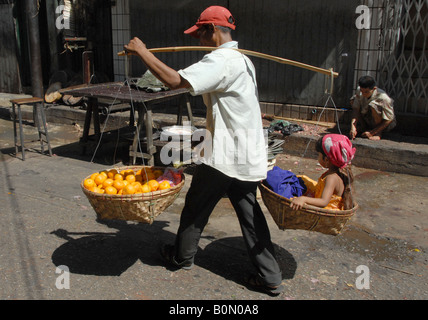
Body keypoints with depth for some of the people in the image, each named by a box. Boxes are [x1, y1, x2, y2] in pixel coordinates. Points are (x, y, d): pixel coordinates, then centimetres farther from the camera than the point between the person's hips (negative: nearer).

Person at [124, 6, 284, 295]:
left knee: (196, 206, 12)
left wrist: (141, 51, -16)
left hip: (226, 156, -9)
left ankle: (182, 256, 35)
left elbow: (175, 80, -28)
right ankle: (270, 278, 18)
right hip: (248, 155, 9)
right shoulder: (243, 60, 15)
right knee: (249, 212, 14)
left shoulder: (221, 60, -18)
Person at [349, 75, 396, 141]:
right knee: (353, 99, -5)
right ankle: (364, 126, 2)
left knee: (373, 104, -35)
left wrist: (372, 132, -29)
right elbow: (356, 109, -19)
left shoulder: (383, 98, -31)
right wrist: (353, 128, -35)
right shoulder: (360, 94, -16)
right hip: (369, 122, 6)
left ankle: (378, 133, -17)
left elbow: (388, 120, -27)